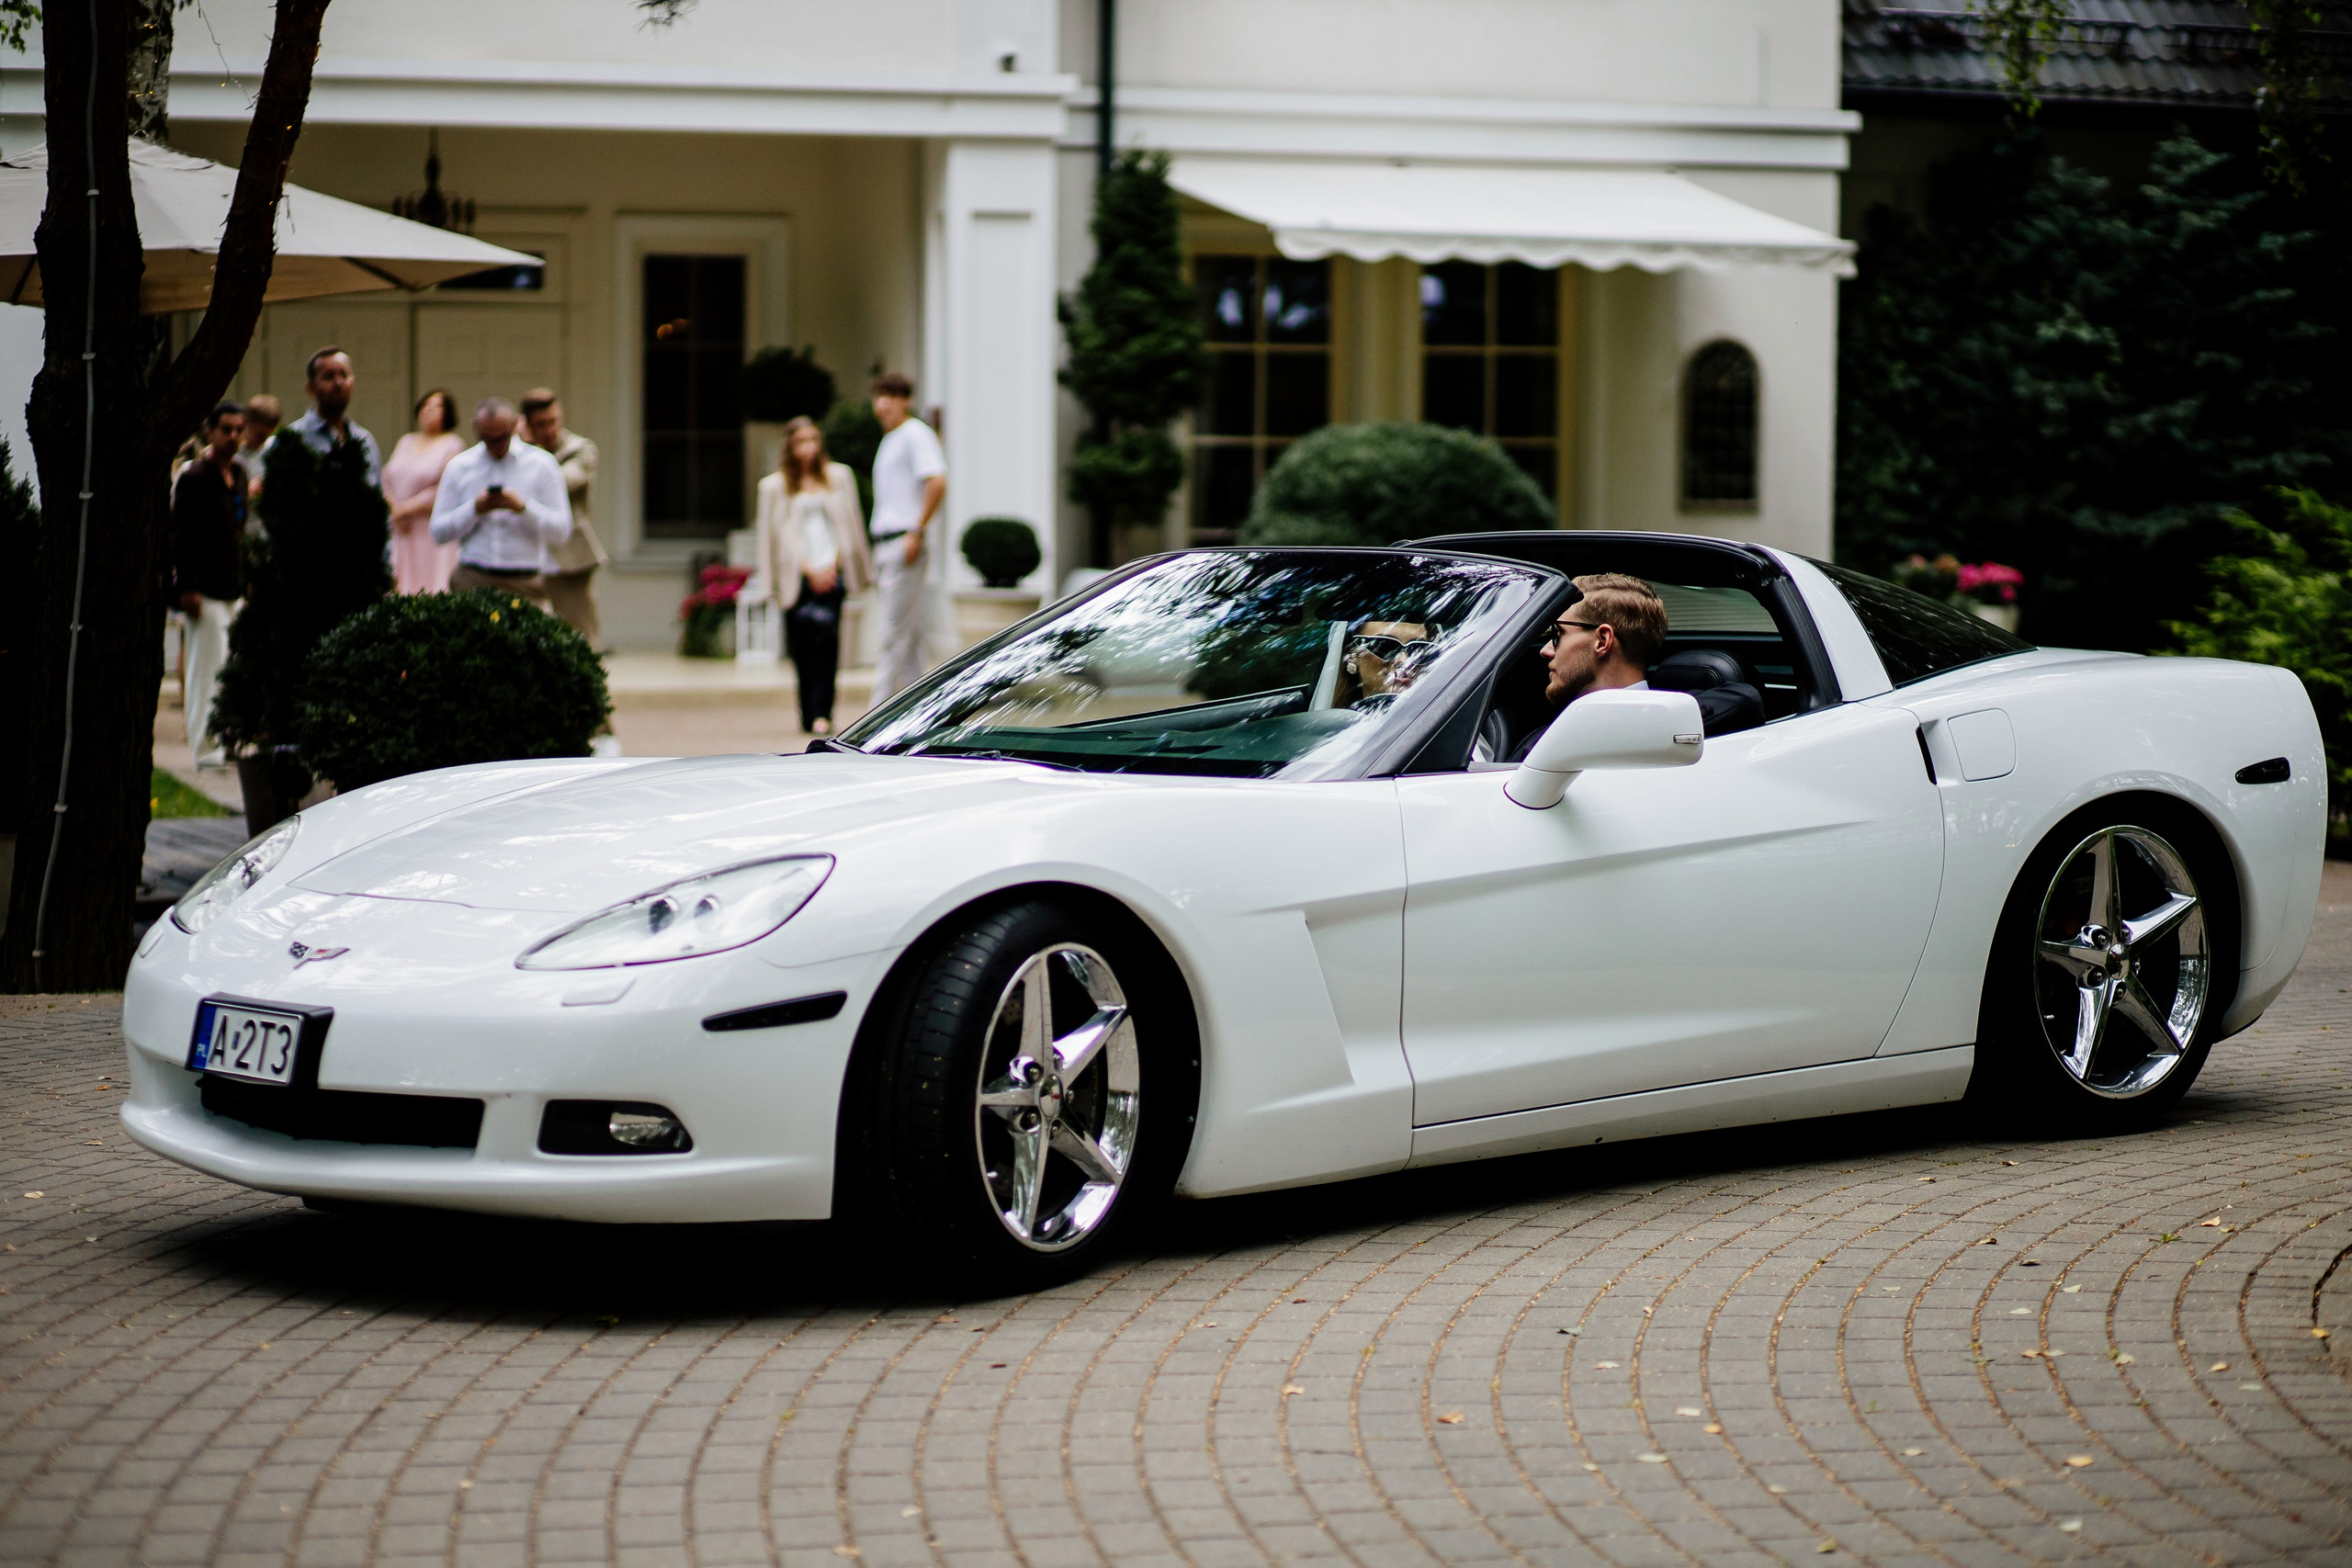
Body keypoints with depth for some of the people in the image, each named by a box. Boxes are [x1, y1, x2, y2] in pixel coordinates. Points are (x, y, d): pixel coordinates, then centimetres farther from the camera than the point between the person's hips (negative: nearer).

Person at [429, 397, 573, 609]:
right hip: (471, 582, 1)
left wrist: (522, 507, -12)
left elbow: (561, 531, 1)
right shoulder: (459, 467, 13)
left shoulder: (541, 464, 8)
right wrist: (474, 509, -6)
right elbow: (438, 533, 8)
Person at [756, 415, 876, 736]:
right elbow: (778, 535, 6)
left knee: (825, 642, -15)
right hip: (797, 577, 0)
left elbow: (849, 526, 14)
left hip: (832, 574, 0)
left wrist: (832, 565, 5)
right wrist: (809, 569, -1)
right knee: (800, 646, -2)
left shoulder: (839, 476, 14)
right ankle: (810, 715, 6)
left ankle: (821, 714, -19)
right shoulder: (774, 486, 8)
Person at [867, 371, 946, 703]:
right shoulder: (889, 440, 21)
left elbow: (937, 483, -20)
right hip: (885, 545, 10)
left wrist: (917, 531, -22)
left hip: (904, 543, -10)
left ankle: (881, 709, -11)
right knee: (908, 633, 9)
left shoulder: (915, 434, -7)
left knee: (895, 631, -9)